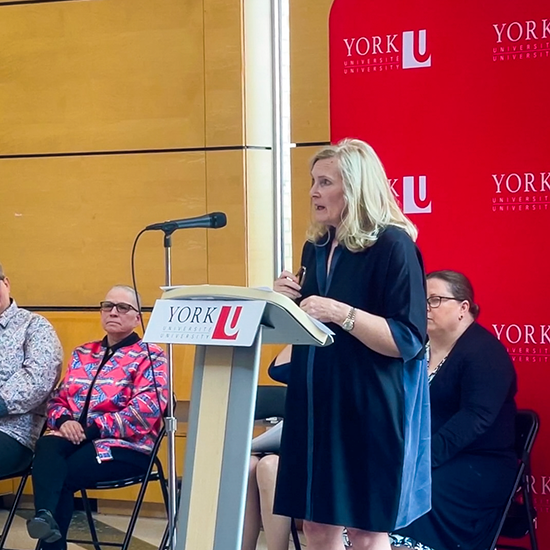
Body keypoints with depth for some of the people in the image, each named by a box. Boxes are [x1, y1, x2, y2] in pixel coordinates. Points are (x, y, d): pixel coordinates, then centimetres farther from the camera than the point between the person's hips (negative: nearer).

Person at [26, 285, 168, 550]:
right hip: (74, 438, 4)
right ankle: (44, 516, -51)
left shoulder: (150, 357, 2)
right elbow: (57, 399, 18)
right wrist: (63, 421, -8)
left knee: (61, 475, -31)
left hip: (124, 446, -4)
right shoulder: (81, 354, 21)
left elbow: (145, 411, -13)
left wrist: (92, 429, -18)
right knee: (47, 446, -33)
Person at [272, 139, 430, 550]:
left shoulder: (393, 246, -11)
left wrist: (341, 313, -25)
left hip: (371, 408, -7)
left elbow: (408, 341, -16)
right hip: (316, 404, 7)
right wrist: (288, 301, 1)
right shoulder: (316, 247, 12)